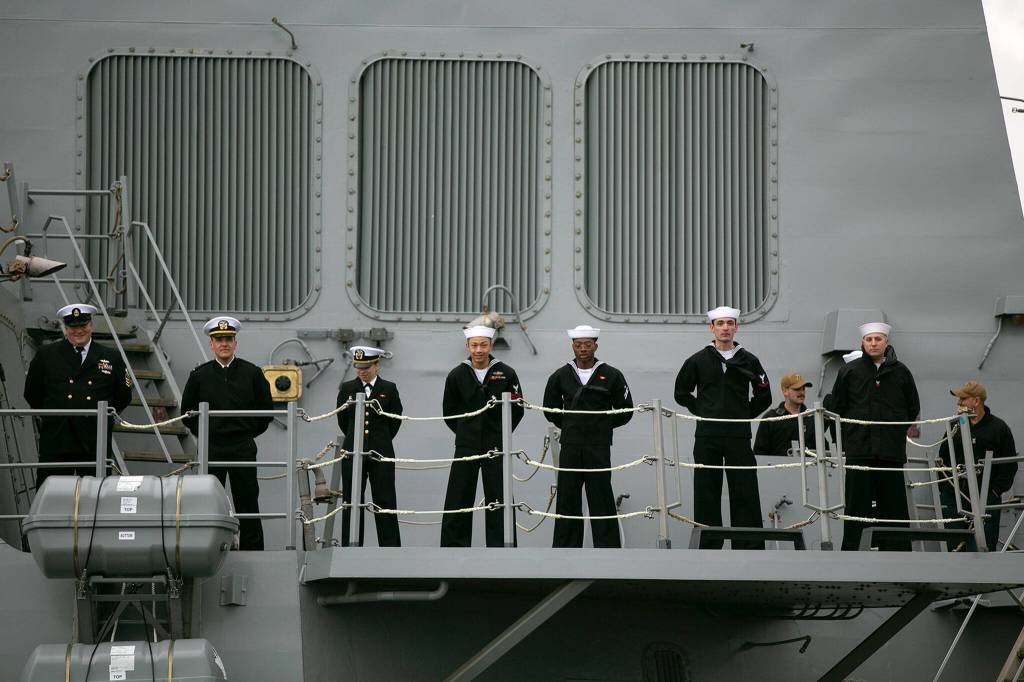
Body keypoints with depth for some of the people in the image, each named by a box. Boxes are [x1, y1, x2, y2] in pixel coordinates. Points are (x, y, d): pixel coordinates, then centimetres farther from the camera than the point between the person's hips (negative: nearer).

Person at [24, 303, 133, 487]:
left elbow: (123, 397, 16)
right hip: (56, 443, -1)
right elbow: (32, 394, 14)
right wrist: (51, 414, 11)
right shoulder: (47, 355, 7)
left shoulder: (111, 358, 8)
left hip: (95, 445, 1)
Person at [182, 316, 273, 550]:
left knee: (248, 502, 1)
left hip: (243, 447, -1)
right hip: (211, 448, 1)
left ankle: (252, 549, 5)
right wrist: (203, 434, 8)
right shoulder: (200, 375, 4)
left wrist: (250, 432, 7)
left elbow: (266, 408, 10)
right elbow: (187, 410, 13)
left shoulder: (252, 373, 2)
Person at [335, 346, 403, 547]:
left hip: (381, 454, -2)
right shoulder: (347, 389, 4)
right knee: (352, 502, 4)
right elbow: (342, 420, 13)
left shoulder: (389, 389, 0)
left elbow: (395, 421, 8)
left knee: (385, 501, -2)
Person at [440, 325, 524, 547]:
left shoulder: (506, 374, -3)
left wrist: (501, 434, 8)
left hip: (496, 447, -1)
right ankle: (453, 546, 8)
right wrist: (465, 433, 10)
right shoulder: (457, 375, 0)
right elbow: (448, 412, 12)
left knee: (498, 501, 0)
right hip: (466, 447, 1)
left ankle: (499, 547, 5)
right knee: (458, 500, 2)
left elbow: (518, 409, 6)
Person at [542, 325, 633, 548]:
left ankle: (608, 546, 2)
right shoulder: (560, 376, 5)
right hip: (570, 446, 2)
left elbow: (625, 412, 8)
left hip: (599, 446, -2)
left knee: (601, 498, -2)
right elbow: (550, 409, 19)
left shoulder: (611, 376, 1)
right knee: (567, 498, 3)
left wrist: (603, 426, 9)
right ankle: (565, 546, 10)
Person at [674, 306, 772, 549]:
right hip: (707, 437, 0)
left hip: (739, 437, 0)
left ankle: (750, 547, -1)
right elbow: (682, 393, 14)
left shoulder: (749, 361, 7)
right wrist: (702, 412, 6)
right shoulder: (698, 360, 5)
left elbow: (764, 397, 14)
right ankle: (708, 547, 6)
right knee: (707, 495, 1)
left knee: (745, 493, -3)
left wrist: (745, 416, 7)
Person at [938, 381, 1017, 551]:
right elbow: (943, 458, 18)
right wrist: (943, 487, 9)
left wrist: (995, 491, -8)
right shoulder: (955, 427, 13)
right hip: (953, 499, 4)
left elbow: (1010, 464, 0)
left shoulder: (999, 428, 1)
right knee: (954, 547, 5)